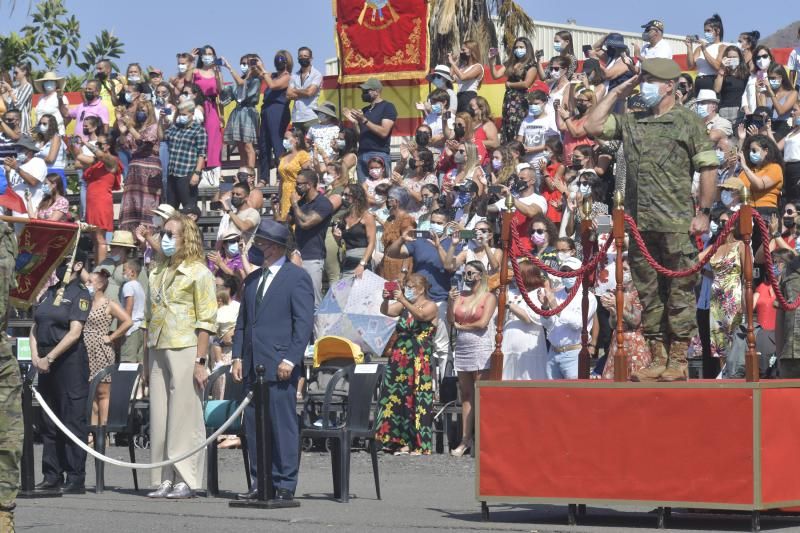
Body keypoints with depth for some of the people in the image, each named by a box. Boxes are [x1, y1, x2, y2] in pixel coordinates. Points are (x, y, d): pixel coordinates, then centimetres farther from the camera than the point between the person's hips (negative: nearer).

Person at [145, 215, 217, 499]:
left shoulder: (198, 272, -4)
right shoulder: (157, 272, 17)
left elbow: (206, 321, -8)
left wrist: (200, 361, -15)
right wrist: (146, 359, 15)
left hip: (185, 350, -7)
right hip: (157, 351, 7)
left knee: (184, 416, -4)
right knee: (159, 417, 6)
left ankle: (186, 479, -1)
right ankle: (164, 479, 11)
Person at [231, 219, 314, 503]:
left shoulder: (297, 277, -3)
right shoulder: (253, 279, 19)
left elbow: (304, 322, -8)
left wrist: (290, 359, -15)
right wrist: (237, 357, 10)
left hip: (280, 366, -7)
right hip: (252, 366, 7)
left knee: (283, 425, -5)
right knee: (253, 425, 7)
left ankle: (284, 485, -1)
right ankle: (260, 483, 13)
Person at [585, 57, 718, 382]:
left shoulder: (688, 122, 1)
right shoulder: (631, 122, 15)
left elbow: (708, 169, -3)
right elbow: (592, 126, 9)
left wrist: (703, 213, -8)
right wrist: (617, 93, 11)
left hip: (677, 224, -5)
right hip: (640, 224, 5)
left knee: (679, 292, -1)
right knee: (647, 292, 7)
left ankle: (678, 361, 3)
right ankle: (657, 359, 14)